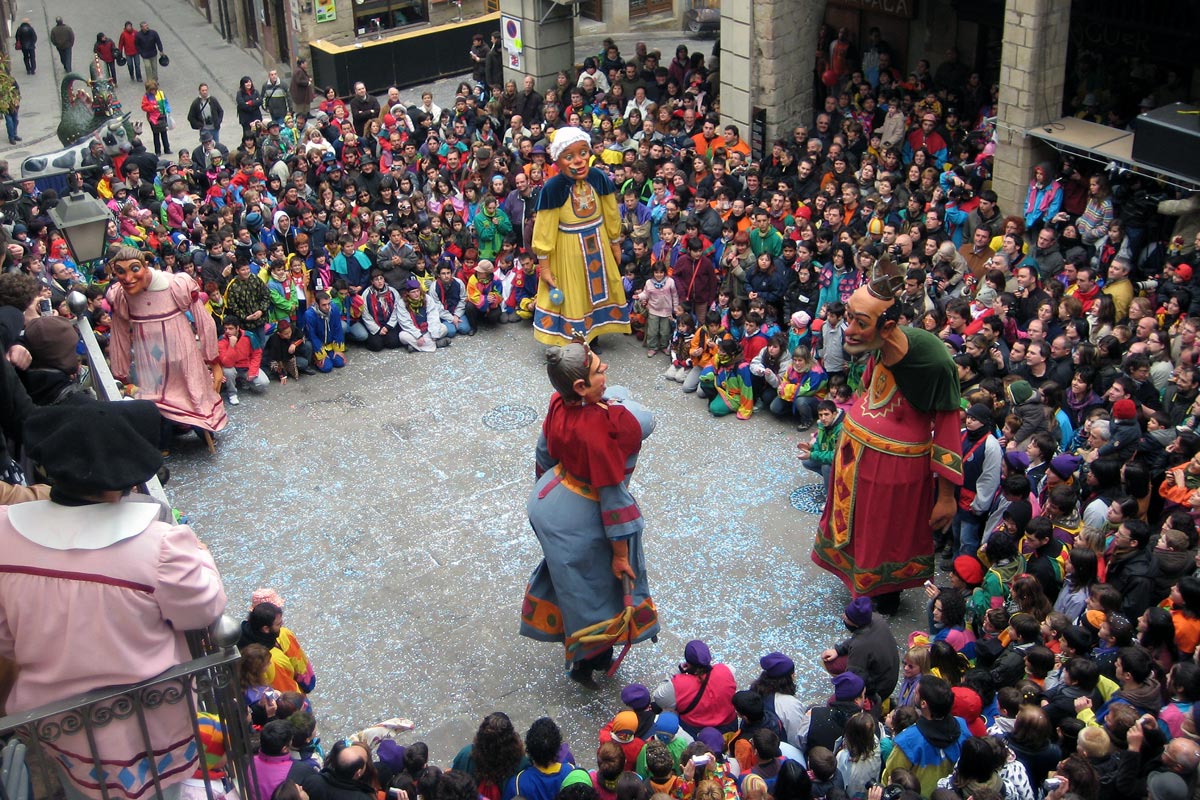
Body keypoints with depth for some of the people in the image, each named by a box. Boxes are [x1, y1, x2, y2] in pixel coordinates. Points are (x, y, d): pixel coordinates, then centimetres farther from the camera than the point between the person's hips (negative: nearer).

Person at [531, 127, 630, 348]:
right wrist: (544, 265, -11)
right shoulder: (553, 188, -22)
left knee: (597, 289, 18)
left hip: (597, 247, 4)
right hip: (567, 251, -4)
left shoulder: (599, 179, -12)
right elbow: (544, 229, -15)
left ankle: (592, 334, 38)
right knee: (570, 296, 8)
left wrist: (615, 244, 11)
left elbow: (611, 216, 3)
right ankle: (566, 342, 24)